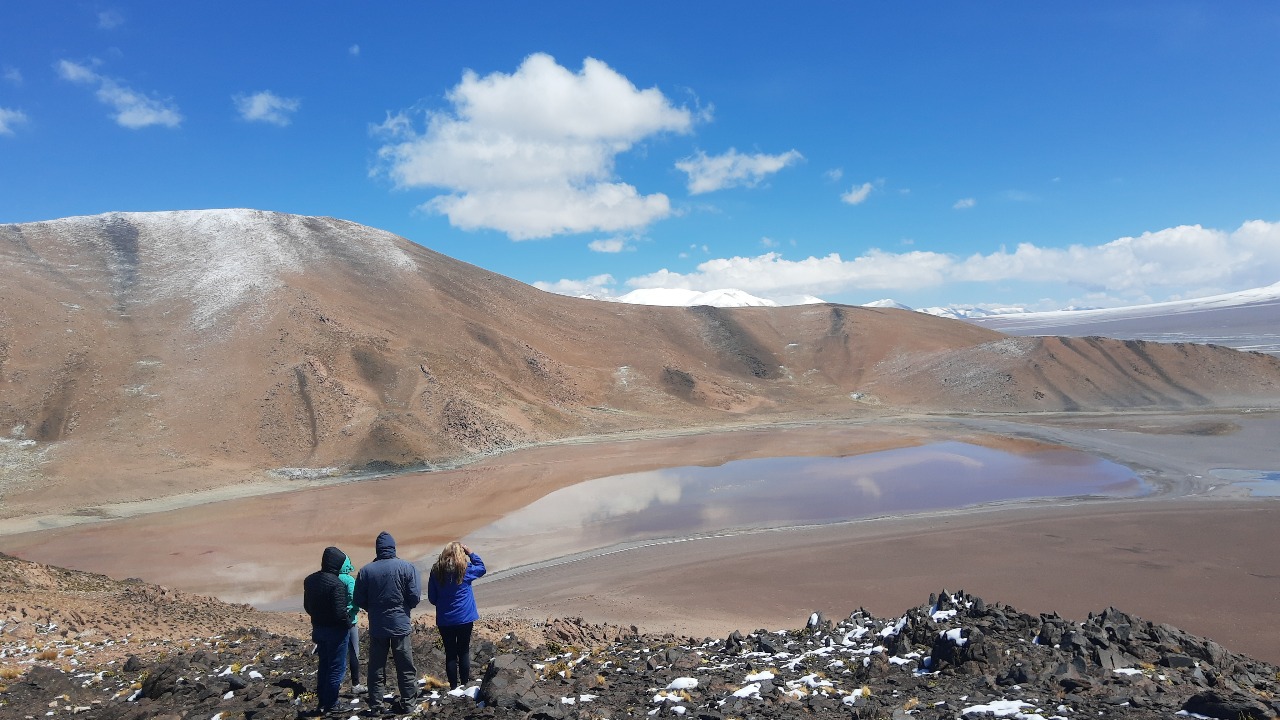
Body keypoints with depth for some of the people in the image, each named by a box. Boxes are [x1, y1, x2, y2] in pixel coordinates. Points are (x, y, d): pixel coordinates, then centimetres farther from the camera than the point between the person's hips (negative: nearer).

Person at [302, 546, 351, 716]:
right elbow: (340, 611, -25)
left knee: (324, 664, 21)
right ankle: (329, 704, 10)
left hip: (318, 628, 8)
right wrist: (348, 622, -8)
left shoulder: (309, 580, 1)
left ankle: (322, 699, 29)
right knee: (337, 668, 5)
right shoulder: (337, 584, -24)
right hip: (335, 630, -8)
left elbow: (307, 606, 10)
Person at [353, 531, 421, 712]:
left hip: (376, 627, 1)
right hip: (401, 624, -1)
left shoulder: (366, 570, -6)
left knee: (376, 667, 12)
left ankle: (376, 704, 17)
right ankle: (407, 702, 15)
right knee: (406, 667, 10)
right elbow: (415, 598, -11)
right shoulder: (407, 567, -11)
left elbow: (359, 601, -1)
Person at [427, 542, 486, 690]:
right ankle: (465, 685, 14)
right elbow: (481, 568, 11)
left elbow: (432, 598, 3)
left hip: (444, 620, 2)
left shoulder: (436, 571, -3)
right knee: (464, 652, 9)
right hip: (464, 618, -2)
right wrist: (471, 553, 5)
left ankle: (453, 687, 14)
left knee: (450, 654, 9)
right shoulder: (465, 569, -10)